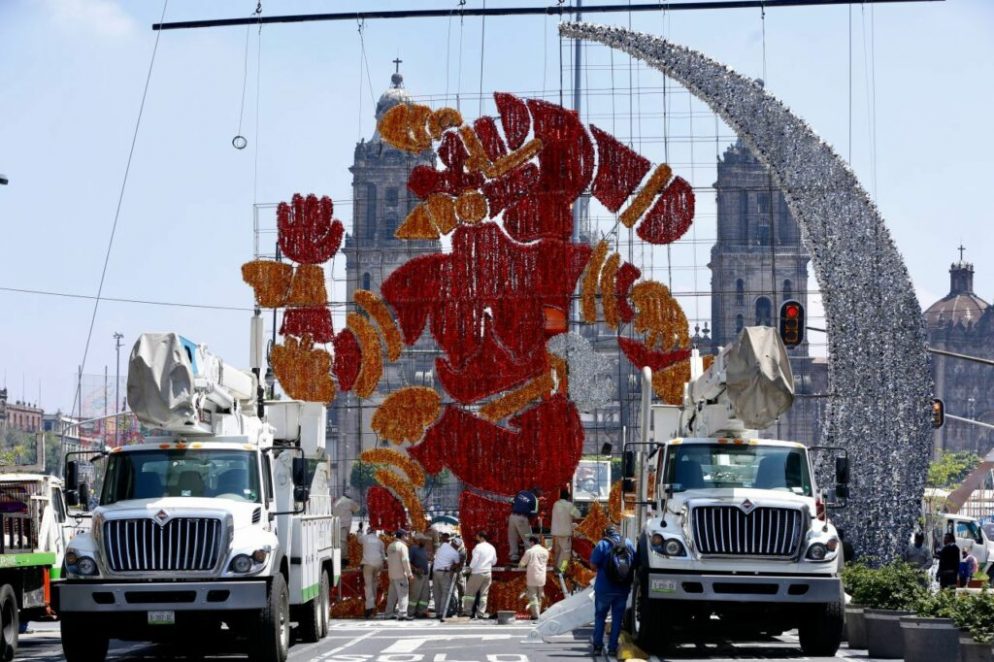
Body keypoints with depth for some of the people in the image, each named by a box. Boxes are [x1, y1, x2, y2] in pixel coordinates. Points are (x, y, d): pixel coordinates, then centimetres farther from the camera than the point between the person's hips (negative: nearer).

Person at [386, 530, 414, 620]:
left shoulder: (390, 546, 13)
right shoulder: (402, 546, -12)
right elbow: (405, 560, -18)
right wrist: (409, 573, -15)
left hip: (392, 574, 8)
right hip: (401, 574, -8)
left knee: (392, 594, 15)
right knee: (403, 594, -8)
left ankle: (389, 612, 18)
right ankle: (402, 613, -15)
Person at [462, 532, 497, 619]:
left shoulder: (478, 547, -14)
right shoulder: (492, 548, 7)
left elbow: (474, 560, -17)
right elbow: (494, 561, 15)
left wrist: (471, 568, -2)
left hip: (477, 573, -6)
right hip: (487, 573, 6)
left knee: (470, 592, 4)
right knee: (484, 594, 8)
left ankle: (467, 611, 2)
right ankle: (481, 612, 5)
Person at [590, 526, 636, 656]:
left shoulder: (603, 544, -8)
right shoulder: (629, 544, 5)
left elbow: (593, 564, -10)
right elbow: (635, 565, 9)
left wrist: (602, 566, 9)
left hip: (604, 588, -3)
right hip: (622, 588, 3)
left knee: (600, 616, 10)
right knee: (617, 618, 9)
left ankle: (598, 646, 5)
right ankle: (613, 647, 6)